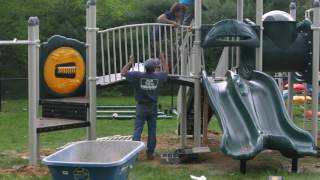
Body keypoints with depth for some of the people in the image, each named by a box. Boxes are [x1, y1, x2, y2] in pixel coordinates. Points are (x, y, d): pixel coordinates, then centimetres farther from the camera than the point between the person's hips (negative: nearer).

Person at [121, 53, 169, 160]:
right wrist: (163, 60, 29)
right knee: (152, 131, 9)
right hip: (153, 108, 2)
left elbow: (123, 73, -2)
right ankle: (150, 153, 12)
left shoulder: (138, 76, -12)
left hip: (141, 107, -2)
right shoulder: (158, 77, -5)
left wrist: (130, 63, 8)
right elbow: (165, 71, 18)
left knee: (138, 130, -1)